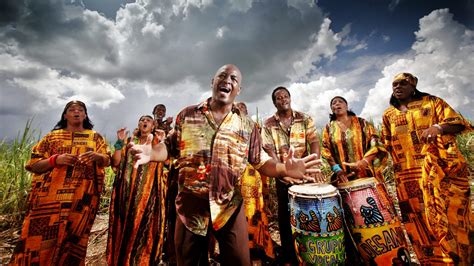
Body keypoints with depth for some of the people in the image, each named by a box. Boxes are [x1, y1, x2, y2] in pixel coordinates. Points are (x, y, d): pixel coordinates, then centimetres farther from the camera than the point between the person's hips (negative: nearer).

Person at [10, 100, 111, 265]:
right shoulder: (52, 136, 12)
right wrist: (55, 160, -12)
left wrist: (95, 156, -19)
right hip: (50, 196, 1)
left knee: (72, 239, 3)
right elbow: (34, 165, 7)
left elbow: (107, 160, 2)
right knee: (40, 238, -1)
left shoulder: (95, 137, 10)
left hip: (82, 198, -1)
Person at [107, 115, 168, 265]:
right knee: (124, 227, 8)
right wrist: (120, 142, -4)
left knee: (145, 227, 1)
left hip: (148, 191, -2)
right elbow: (115, 163, 3)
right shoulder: (129, 142, 14)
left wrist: (162, 143, -15)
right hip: (127, 190, 2)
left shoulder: (158, 142, 7)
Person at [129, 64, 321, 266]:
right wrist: (151, 153, -13)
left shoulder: (247, 125, 1)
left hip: (230, 208, 0)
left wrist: (286, 169, -16)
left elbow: (262, 162, 2)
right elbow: (171, 149, 8)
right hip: (190, 205, 1)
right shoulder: (187, 115, 2)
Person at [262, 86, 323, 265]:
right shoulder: (268, 124, -1)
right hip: (283, 176, 0)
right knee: (285, 215, 11)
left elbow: (314, 142, -8)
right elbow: (269, 151, -9)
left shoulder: (305, 119, 2)